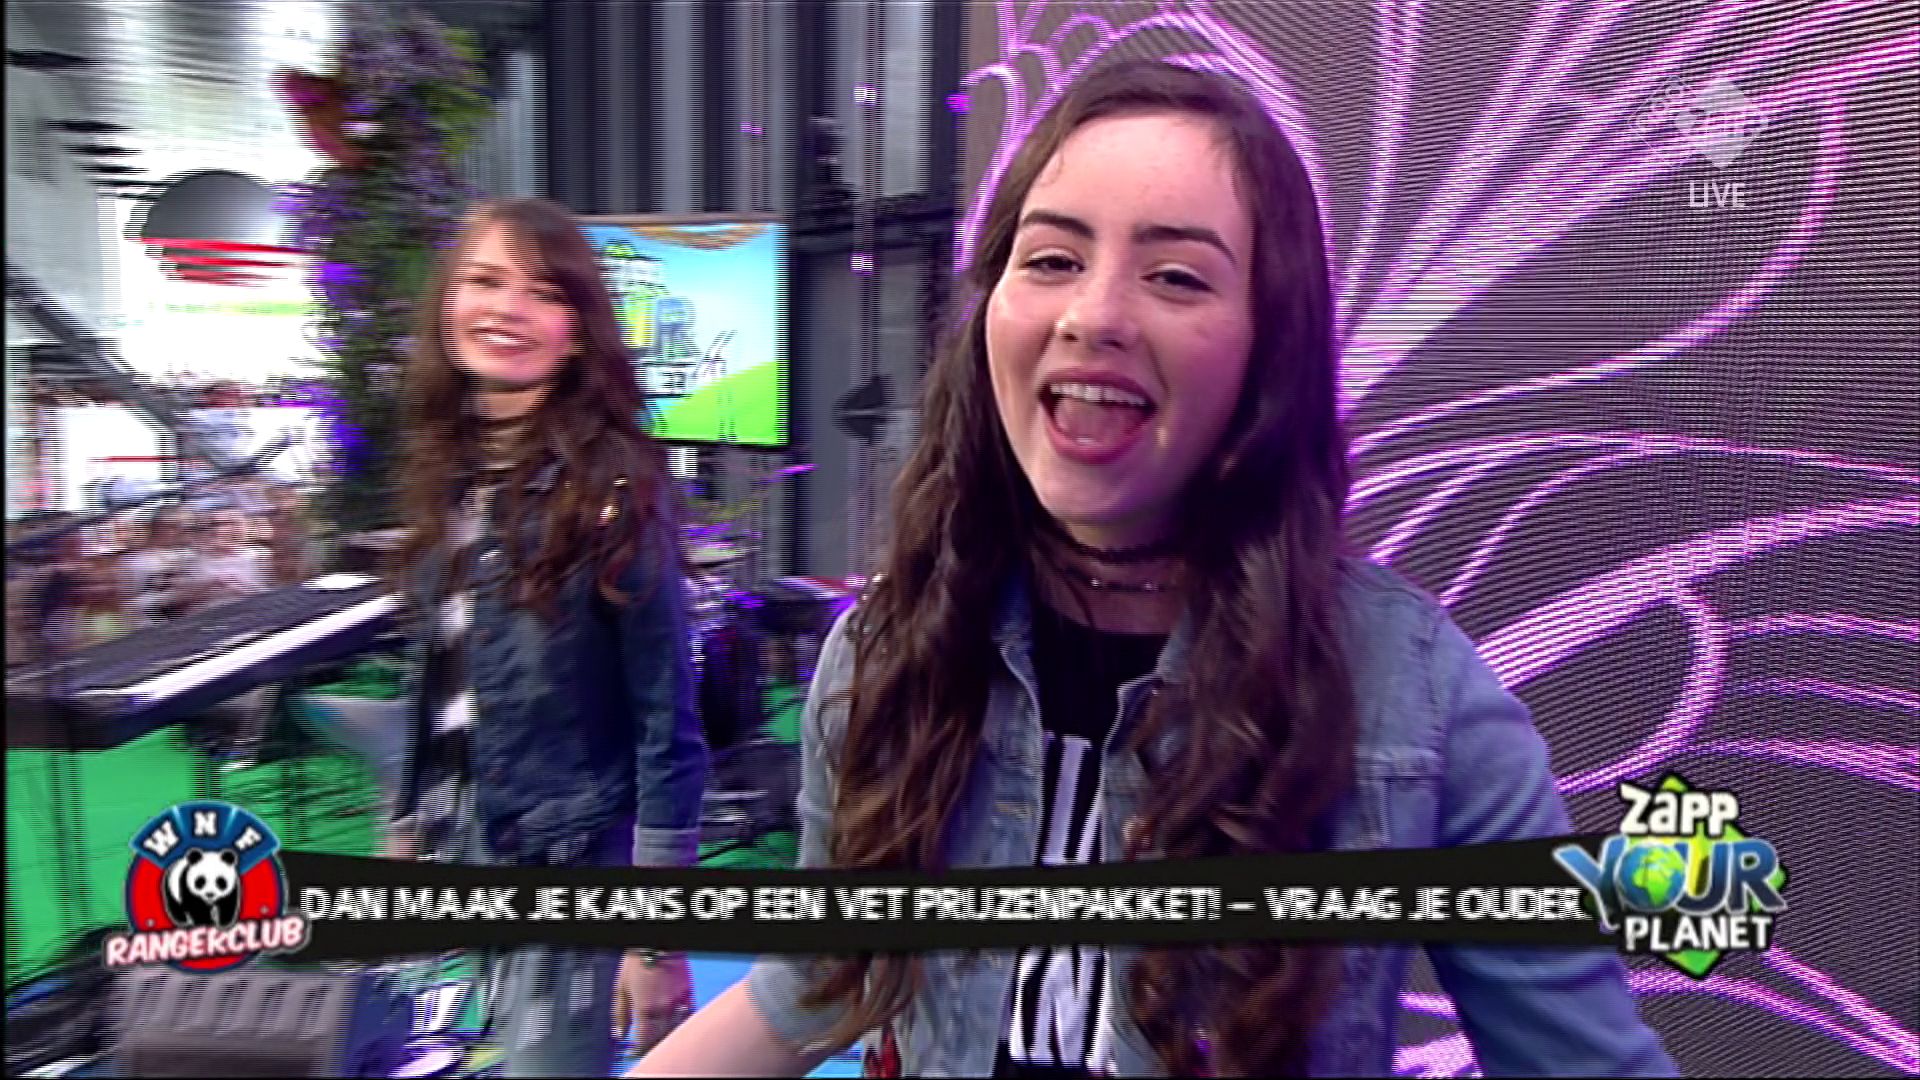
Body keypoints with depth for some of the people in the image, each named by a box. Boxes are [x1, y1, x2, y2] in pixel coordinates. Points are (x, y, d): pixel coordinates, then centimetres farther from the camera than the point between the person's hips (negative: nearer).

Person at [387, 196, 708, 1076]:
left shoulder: (611, 491, -14)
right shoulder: (450, 475, 4)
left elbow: (668, 727, -14)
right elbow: (437, 687, 12)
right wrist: (407, 835, 15)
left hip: (569, 866, -6)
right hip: (458, 847, 6)